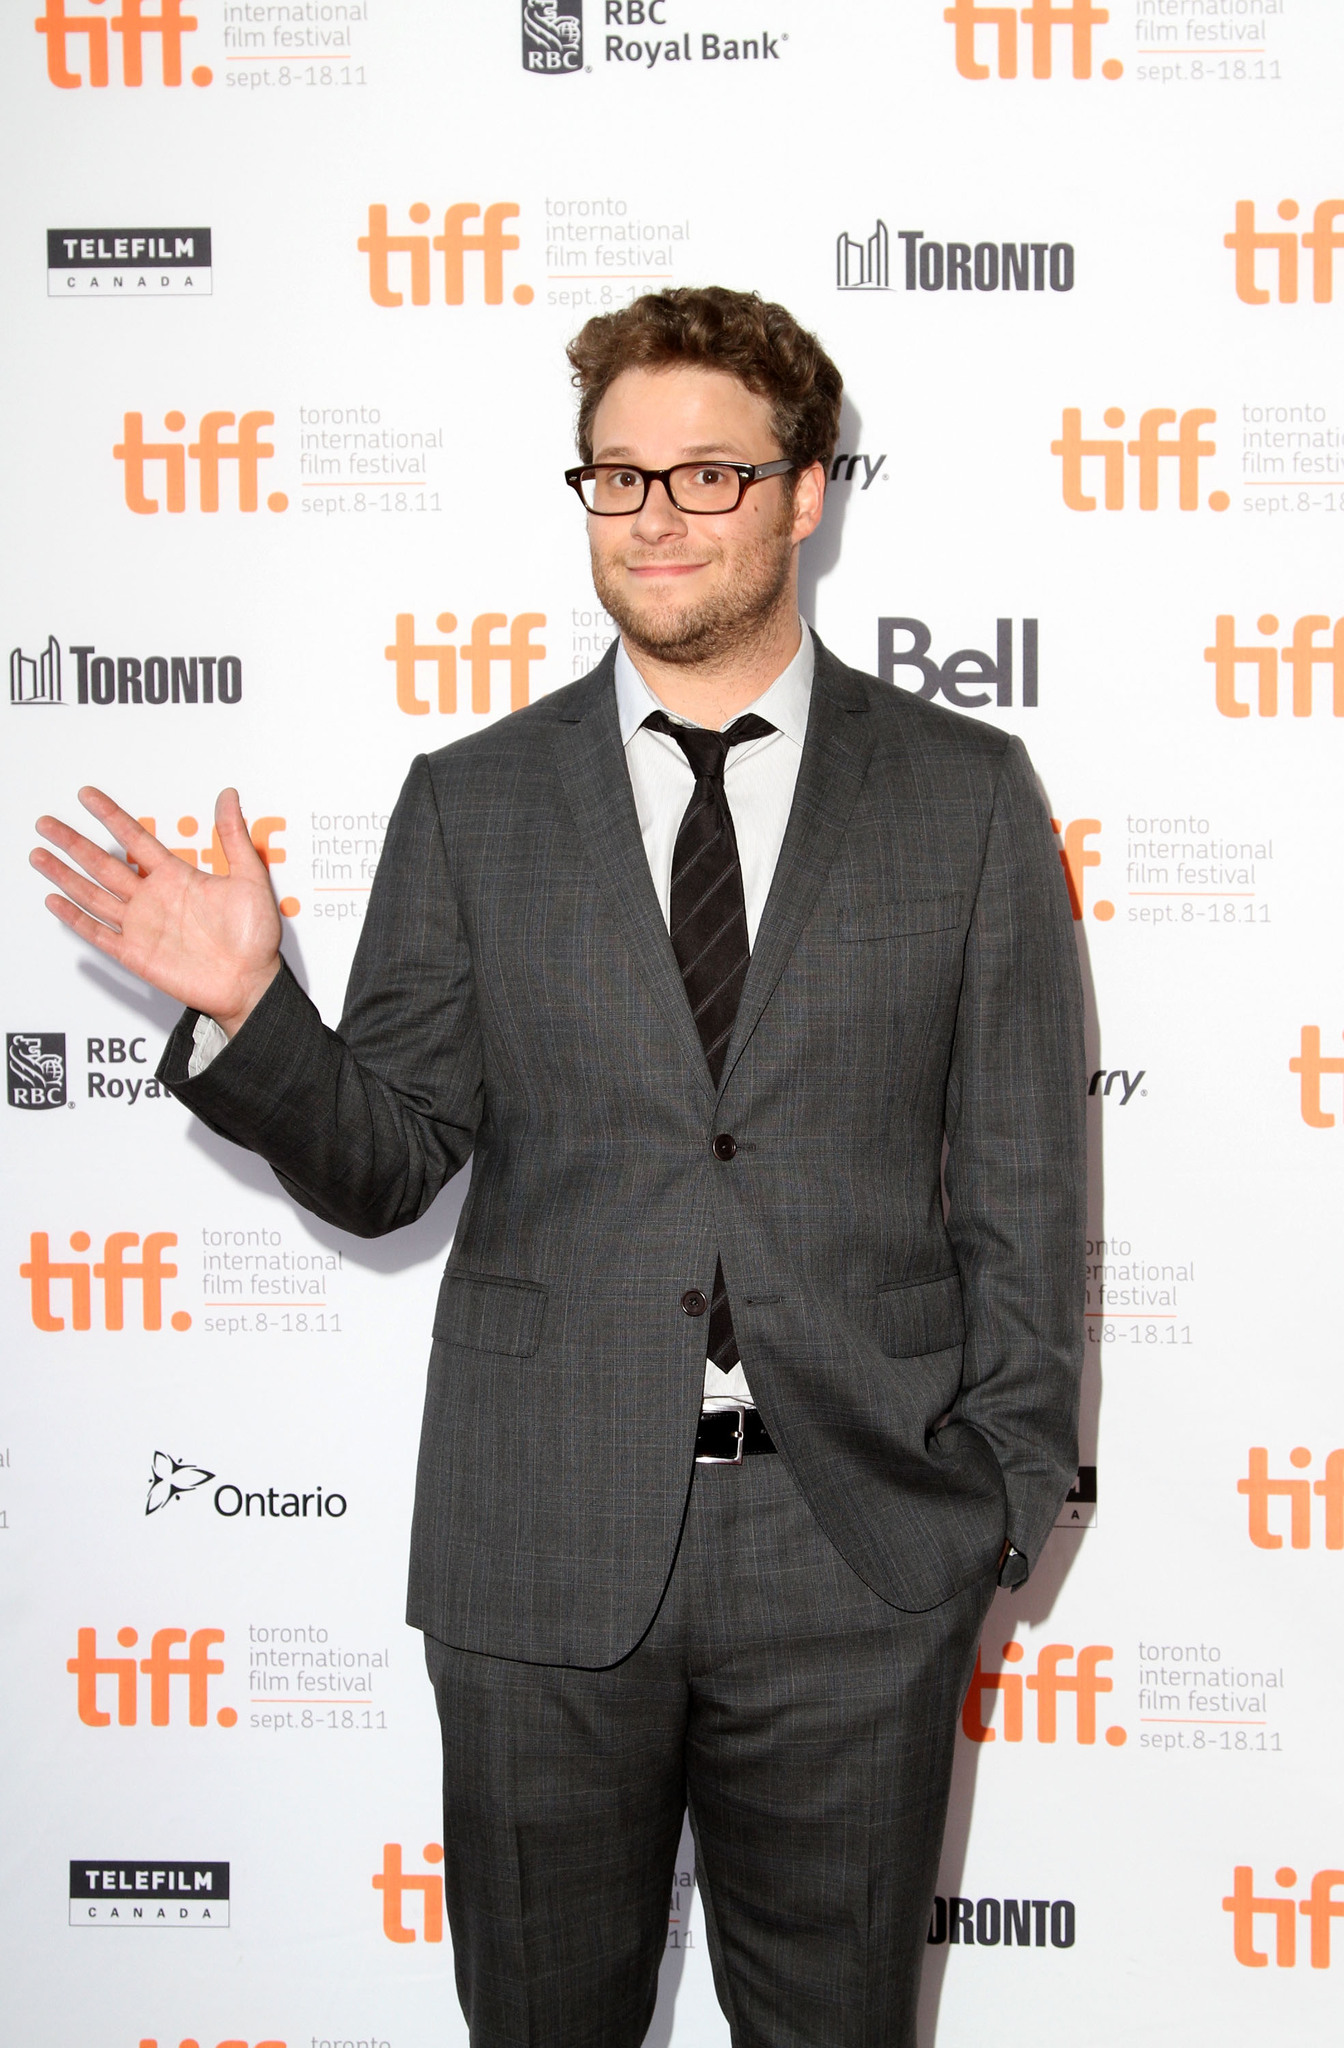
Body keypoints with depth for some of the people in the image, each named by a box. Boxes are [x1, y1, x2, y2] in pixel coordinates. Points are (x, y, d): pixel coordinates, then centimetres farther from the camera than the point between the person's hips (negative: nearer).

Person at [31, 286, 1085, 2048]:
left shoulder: (966, 794, 2)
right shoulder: (472, 806, 3)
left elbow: (1023, 1175, 3)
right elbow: (387, 1170, 2)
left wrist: (1013, 1484, -1)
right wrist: (247, 1007, -15)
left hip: (860, 1543, 0)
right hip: (544, 1552, 1)